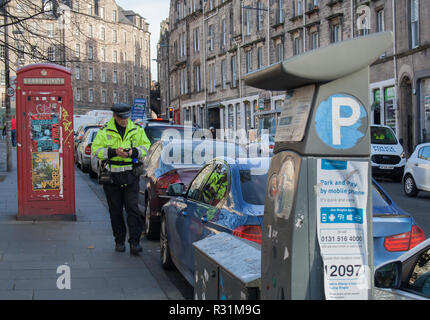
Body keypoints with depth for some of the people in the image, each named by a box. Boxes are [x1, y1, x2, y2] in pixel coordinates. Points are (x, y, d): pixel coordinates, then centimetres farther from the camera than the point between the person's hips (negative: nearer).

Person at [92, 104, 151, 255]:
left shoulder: (137, 130, 4)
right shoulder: (104, 131, -1)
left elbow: (146, 146, 10)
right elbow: (95, 149, -3)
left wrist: (134, 152, -11)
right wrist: (113, 152, -18)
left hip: (131, 175, 0)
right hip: (111, 176, 0)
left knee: (132, 208, -7)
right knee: (115, 211, 8)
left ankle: (134, 242, -5)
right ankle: (119, 241, 19)